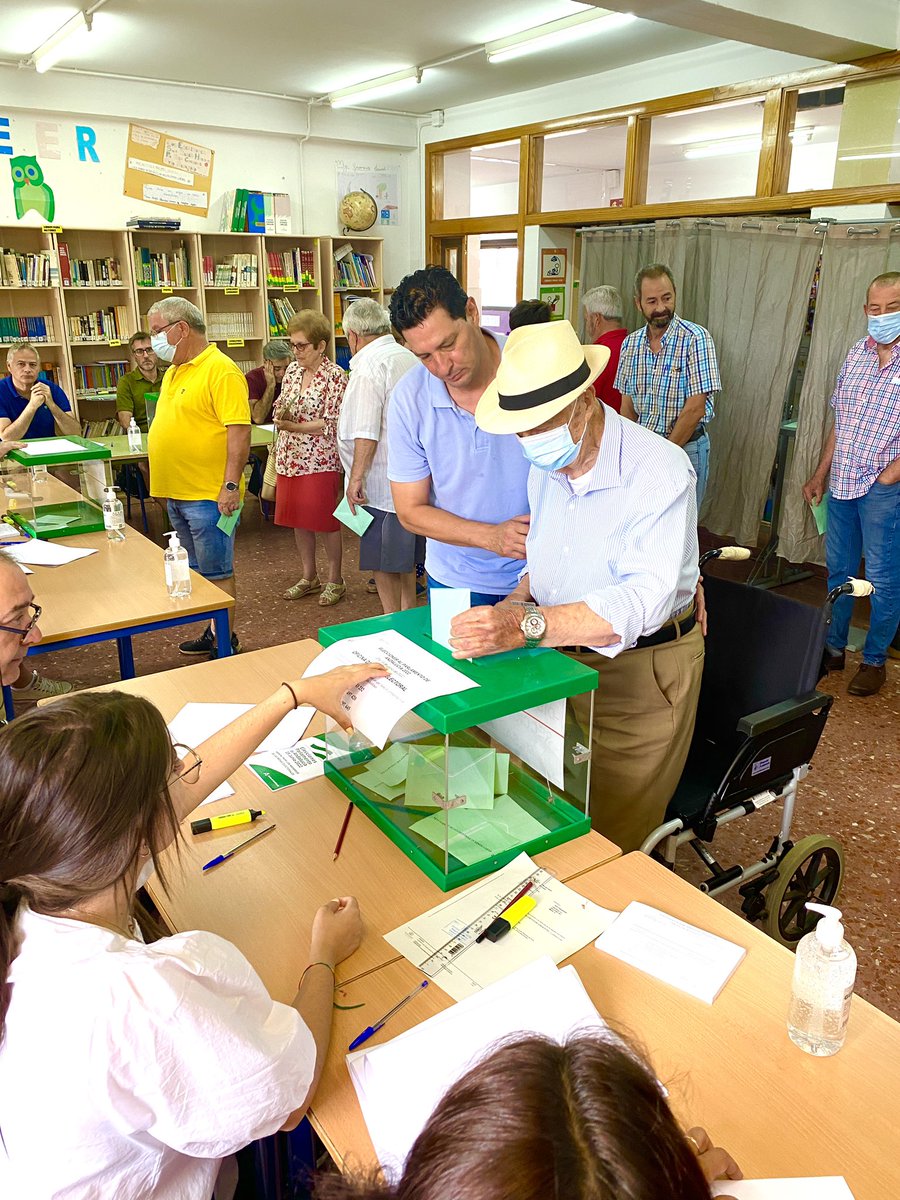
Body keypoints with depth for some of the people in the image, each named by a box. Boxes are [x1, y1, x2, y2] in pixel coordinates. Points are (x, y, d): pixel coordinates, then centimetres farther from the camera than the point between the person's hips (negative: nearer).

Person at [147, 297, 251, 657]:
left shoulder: (220, 371, -14)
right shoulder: (175, 371, 16)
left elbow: (239, 430, -20)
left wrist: (231, 485, -24)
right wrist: (164, 481, 21)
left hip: (208, 495, -9)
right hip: (177, 493, 9)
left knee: (217, 573, -1)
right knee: (198, 571, 17)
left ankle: (226, 644, 10)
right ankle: (211, 633, 28)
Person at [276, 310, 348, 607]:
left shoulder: (334, 376, -11)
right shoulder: (292, 370, 9)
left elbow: (332, 425, -16)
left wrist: (294, 426, -21)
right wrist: (280, 413, -5)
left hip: (319, 461, -7)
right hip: (290, 458, 7)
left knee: (326, 520, 3)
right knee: (297, 519, 12)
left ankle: (335, 580, 18)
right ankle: (308, 576, 27)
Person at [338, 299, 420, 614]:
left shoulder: (369, 366, -13)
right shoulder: (410, 358, 14)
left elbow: (366, 433, -21)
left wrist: (356, 477, -16)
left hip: (382, 483, -9)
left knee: (383, 563, 0)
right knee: (405, 559, 17)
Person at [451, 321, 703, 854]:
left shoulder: (659, 470, -23)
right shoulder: (546, 466, 1)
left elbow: (644, 599, -35)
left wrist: (528, 625, -45)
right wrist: (521, 596, -6)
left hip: (641, 671, -6)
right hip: (563, 661, 6)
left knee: (612, 845, 5)